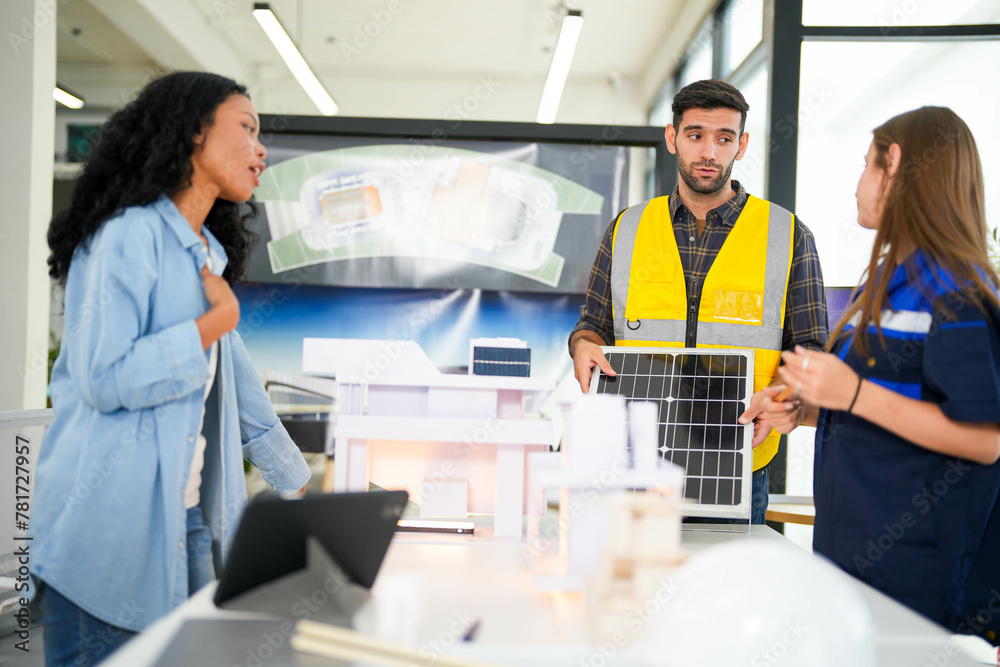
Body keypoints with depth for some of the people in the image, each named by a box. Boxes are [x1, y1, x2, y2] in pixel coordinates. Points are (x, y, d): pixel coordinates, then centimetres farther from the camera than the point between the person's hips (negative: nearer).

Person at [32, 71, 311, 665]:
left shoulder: (209, 255, 16)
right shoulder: (128, 236, -12)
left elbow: (240, 387, 20)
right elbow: (103, 378, -22)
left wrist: (302, 488, 21)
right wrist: (218, 320, -14)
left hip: (187, 522, 8)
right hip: (109, 530, -8)